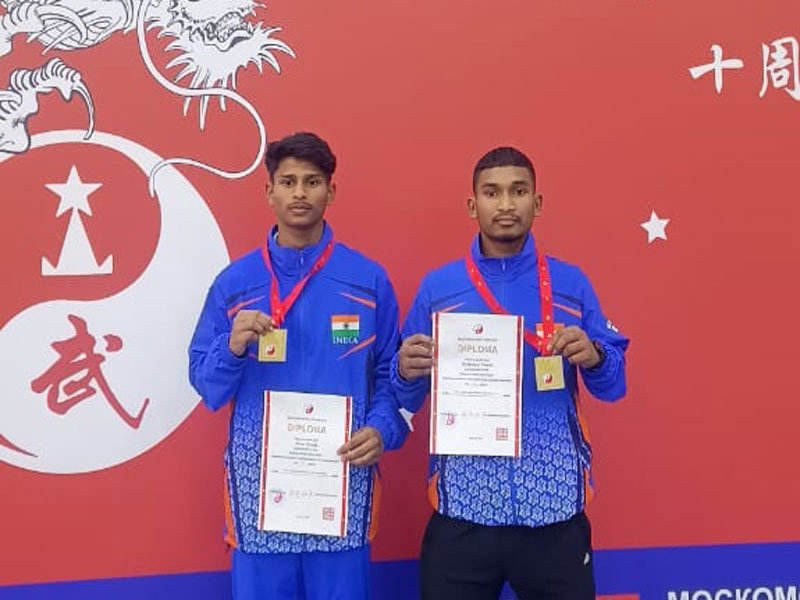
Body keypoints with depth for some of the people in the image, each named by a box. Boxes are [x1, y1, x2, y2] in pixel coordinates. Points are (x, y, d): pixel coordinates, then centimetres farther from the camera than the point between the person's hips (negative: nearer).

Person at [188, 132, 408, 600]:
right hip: (259, 484, 1)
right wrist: (233, 347, -14)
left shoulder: (369, 280, 2)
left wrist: (381, 430, -13)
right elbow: (204, 383, 5)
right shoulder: (234, 282, 3)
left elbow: (392, 373, 4)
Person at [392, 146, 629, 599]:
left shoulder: (571, 284, 5)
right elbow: (406, 401, 6)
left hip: (555, 506, 1)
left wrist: (593, 357, -14)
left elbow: (613, 386, 6)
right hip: (463, 506, 0)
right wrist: (407, 373, -15)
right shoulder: (437, 287, 4)